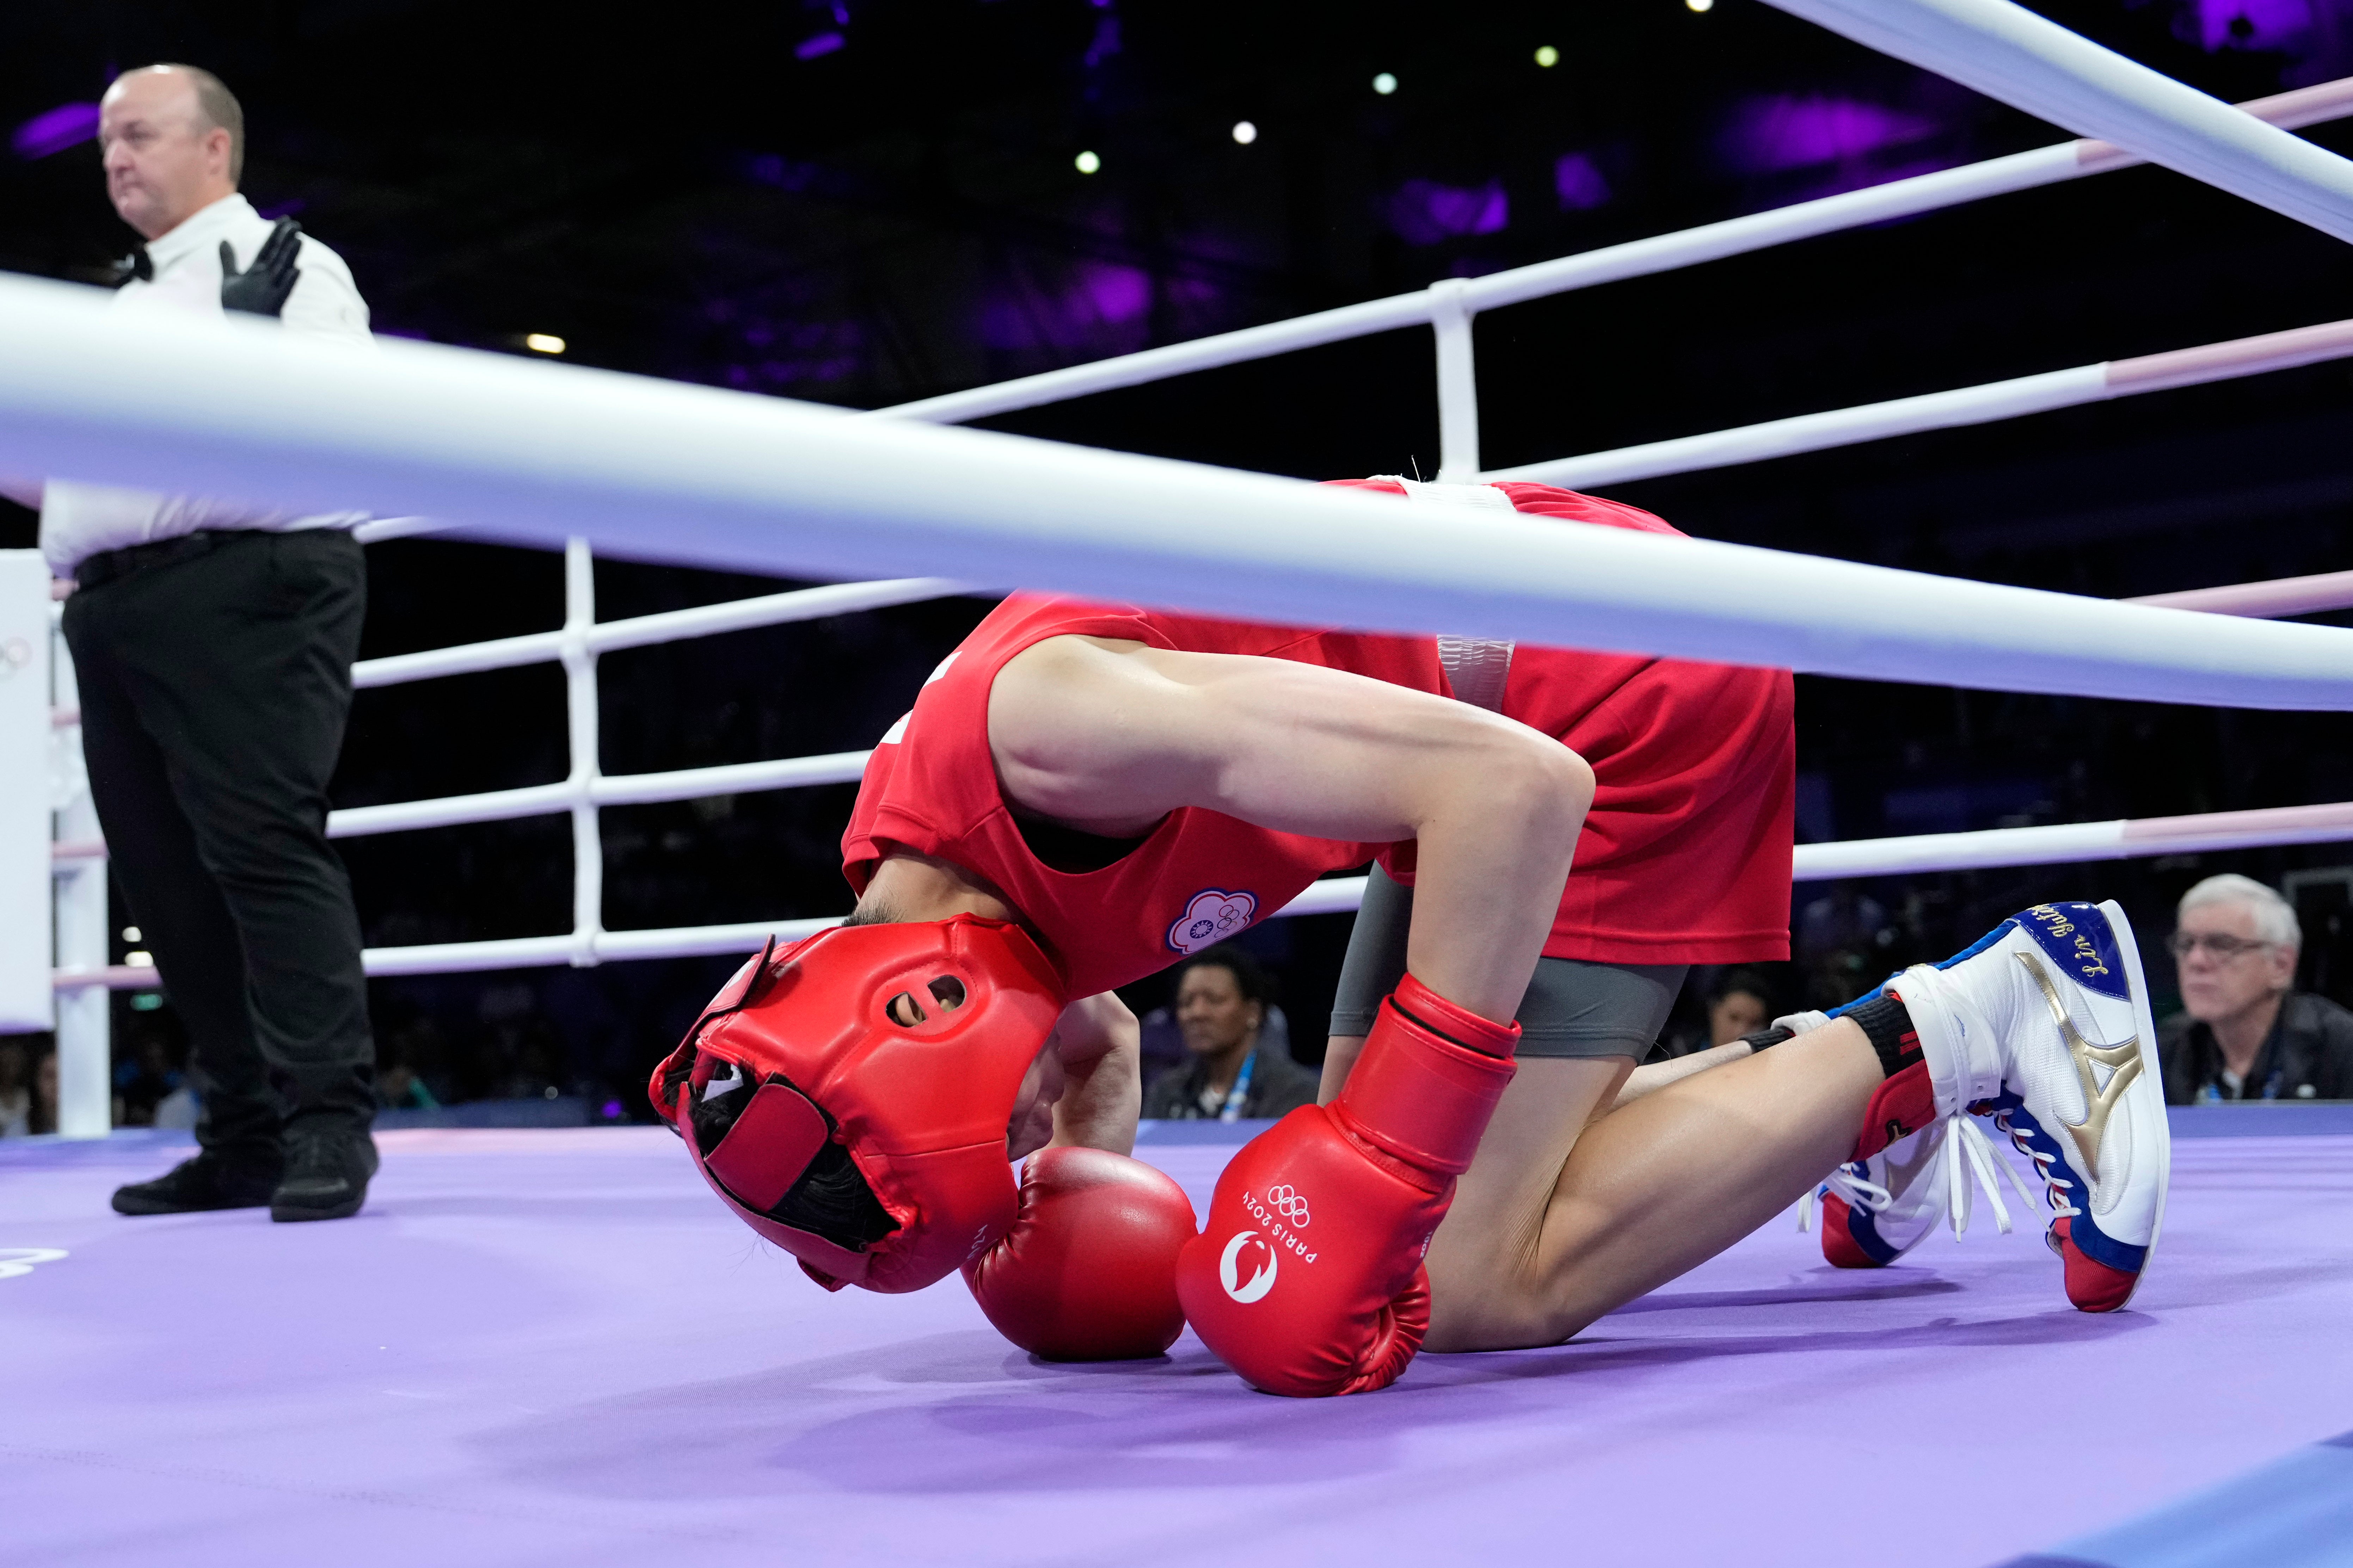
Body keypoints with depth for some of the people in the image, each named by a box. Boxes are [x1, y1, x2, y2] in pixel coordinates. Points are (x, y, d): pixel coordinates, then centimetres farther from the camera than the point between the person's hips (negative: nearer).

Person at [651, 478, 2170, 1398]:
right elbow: (1092, 1038, 21)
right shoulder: (904, 860, -1)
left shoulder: (1048, 727, -31)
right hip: (1516, 699, 9)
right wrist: (1089, 1183, 1)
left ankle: (1986, 1018, -6)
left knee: (1481, 1278, -13)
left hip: (1615, 677, -9)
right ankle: (1827, 1076, 21)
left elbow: (1515, 787, -33)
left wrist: (1394, 1160, -31)